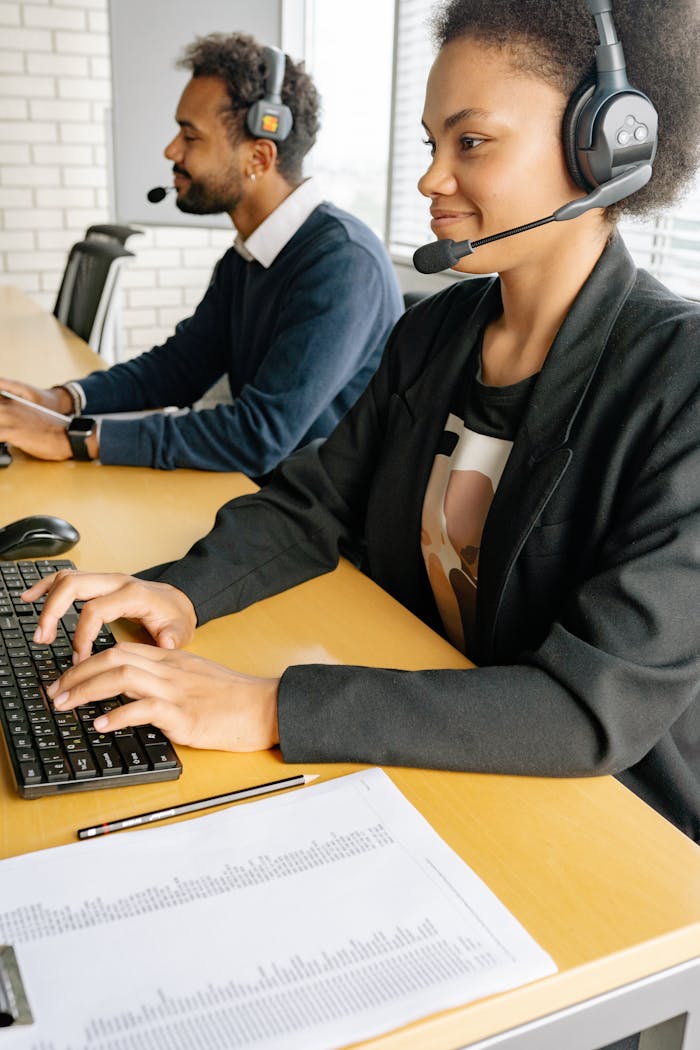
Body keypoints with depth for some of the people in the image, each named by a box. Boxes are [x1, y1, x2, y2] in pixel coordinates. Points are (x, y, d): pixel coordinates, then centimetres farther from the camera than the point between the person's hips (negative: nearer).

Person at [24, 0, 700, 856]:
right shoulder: (433, 333, 0)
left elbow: (605, 707, -29)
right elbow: (311, 504, 5)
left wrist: (269, 710, -33)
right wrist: (181, 591, -16)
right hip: (424, 764, 5)